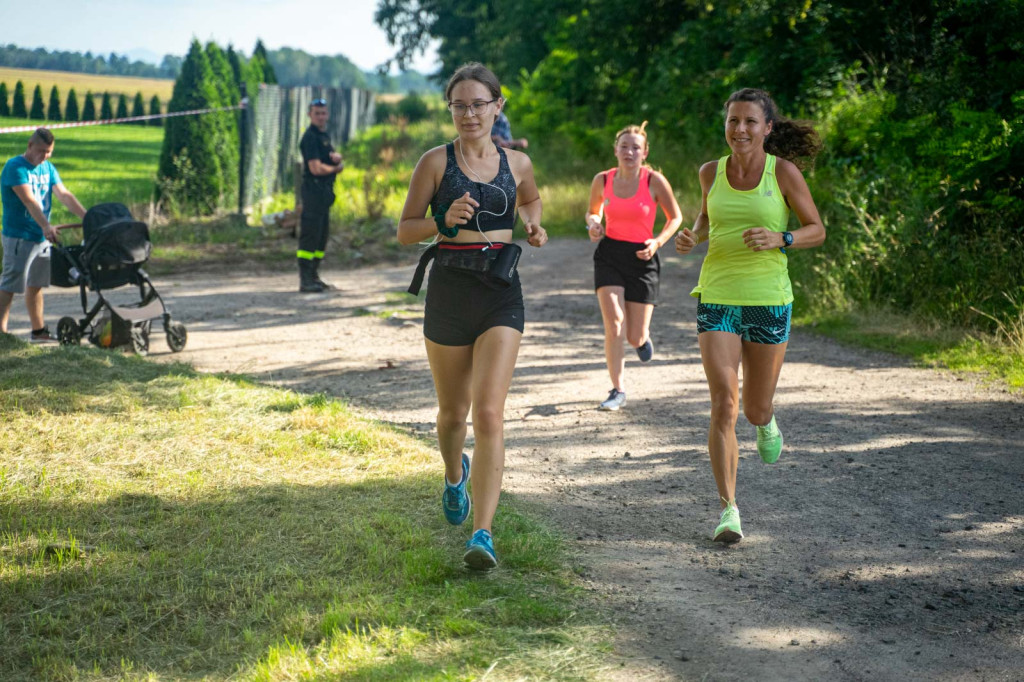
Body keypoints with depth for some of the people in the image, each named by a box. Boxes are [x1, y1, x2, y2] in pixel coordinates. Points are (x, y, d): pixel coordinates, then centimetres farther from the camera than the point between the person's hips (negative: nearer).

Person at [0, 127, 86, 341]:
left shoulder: (48, 168, 11)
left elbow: (64, 195, 3)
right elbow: (29, 200, -25)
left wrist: (88, 218, -10)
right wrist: (46, 226, -37)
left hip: (42, 237, 7)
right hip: (19, 237, -7)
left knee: (36, 285, 15)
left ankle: (39, 331, 22)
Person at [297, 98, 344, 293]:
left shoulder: (325, 135, 17)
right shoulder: (310, 137, -12)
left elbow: (337, 160, 20)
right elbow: (316, 168, -19)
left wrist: (336, 156, -4)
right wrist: (336, 168, -3)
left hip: (325, 190, 10)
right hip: (313, 190, -10)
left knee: (322, 236, 13)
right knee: (310, 235, -10)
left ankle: (313, 276, 21)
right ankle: (305, 281, -10)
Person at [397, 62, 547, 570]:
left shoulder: (516, 163, 7)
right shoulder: (436, 162, -1)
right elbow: (405, 230, 0)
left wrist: (534, 227, 8)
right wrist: (445, 222, -18)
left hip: (500, 297, 0)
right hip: (449, 292, 0)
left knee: (489, 413, -14)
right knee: (452, 413, 14)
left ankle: (482, 534, -16)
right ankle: (455, 475, 50)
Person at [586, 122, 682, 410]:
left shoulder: (655, 181, -9)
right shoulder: (602, 180, -2)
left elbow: (675, 217, 3)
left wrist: (658, 241, -14)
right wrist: (593, 223, -7)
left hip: (642, 258, -1)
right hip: (609, 254, 1)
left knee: (635, 338, 2)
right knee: (614, 324, -17)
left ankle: (644, 334, 43)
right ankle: (618, 390, -7)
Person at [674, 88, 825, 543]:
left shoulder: (783, 172, -5)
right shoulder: (711, 172, 3)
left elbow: (816, 231, 1)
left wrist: (779, 239, -18)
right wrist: (693, 236, 1)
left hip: (768, 301, -1)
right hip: (717, 300, 1)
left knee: (756, 409, 9)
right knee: (724, 405, -12)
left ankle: (765, 421, 49)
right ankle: (728, 510, -5)